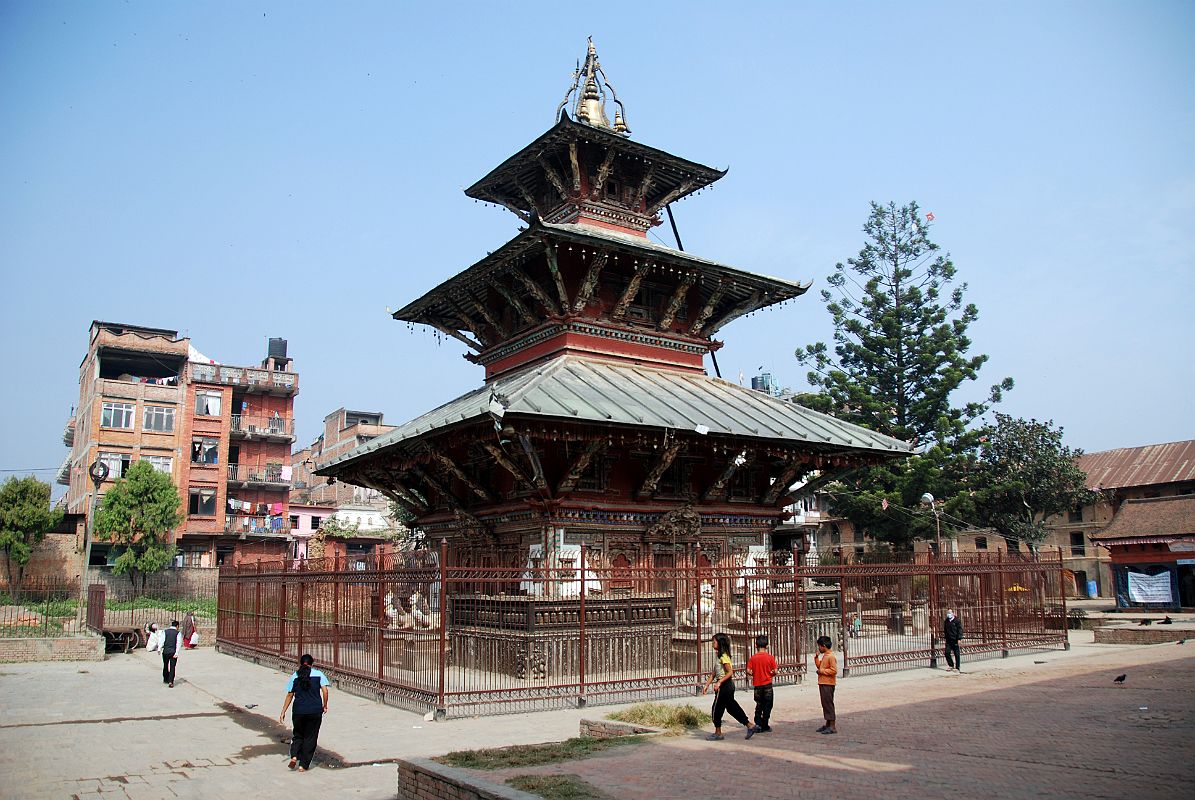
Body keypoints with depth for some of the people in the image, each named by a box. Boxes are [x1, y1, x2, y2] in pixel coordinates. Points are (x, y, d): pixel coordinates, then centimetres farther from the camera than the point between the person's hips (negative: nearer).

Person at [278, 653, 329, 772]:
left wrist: (283, 712, 13)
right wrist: (325, 706, 6)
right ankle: (303, 765, 7)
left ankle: (294, 756, -1)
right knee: (310, 737, 8)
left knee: (298, 735, 20)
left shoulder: (295, 676, 5)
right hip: (315, 711, -1)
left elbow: (289, 695, 7)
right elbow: (325, 691, -7)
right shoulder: (318, 674, 2)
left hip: (299, 710, 1)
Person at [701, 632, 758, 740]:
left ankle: (718, 733, 12)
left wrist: (719, 682, -27)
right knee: (732, 708, 13)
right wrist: (707, 685, 16)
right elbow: (714, 673, 17)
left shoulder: (723, 656, -16)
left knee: (716, 709, 2)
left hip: (725, 686, -9)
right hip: (728, 686, 9)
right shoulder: (720, 656, 13)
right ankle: (750, 726, 15)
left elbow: (730, 672, -23)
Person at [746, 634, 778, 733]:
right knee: (767, 706, 9)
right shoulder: (770, 657, -8)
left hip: (757, 685, 2)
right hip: (767, 684, -2)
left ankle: (758, 724, 4)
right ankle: (764, 726, 11)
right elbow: (775, 671, -9)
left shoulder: (752, 658, -5)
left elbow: (748, 671, -10)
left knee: (759, 705, 15)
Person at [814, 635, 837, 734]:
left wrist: (821, 671, -16)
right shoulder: (824, 656, 14)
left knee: (828, 704, -7)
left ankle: (833, 727, -3)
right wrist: (817, 656, 10)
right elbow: (819, 665, 22)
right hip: (822, 683, 10)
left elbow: (834, 670, -22)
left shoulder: (831, 657, -16)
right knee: (825, 704, 14)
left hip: (828, 684, -10)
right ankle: (827, 724, 22)